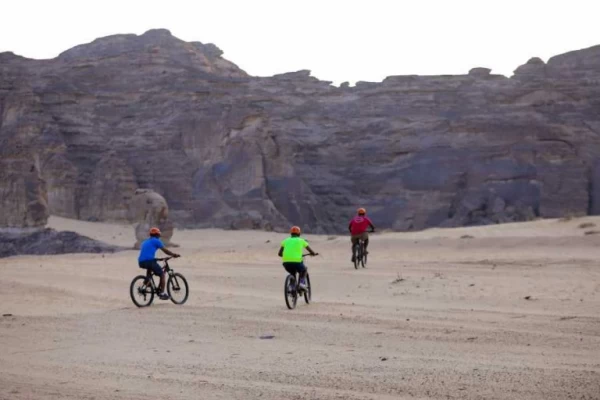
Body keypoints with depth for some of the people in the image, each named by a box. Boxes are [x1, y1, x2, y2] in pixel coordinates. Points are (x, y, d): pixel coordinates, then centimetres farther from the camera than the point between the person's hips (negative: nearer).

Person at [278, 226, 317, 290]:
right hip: (297, 262, -2)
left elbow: (279, 254, 18)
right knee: (304, 270, 31)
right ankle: (302, 283, 9)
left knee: (292, 273, 35)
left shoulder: (286, 240, 18)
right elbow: (312, 252, 16)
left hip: (286, 263, 2)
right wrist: (314, 254, 40)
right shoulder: (301, 240, 13)